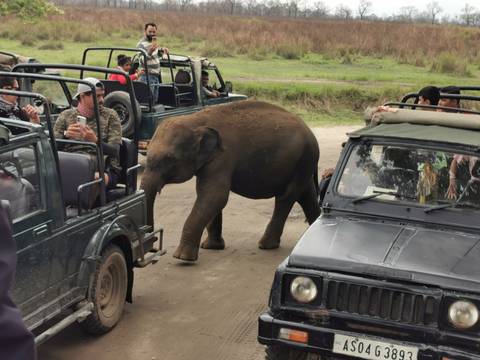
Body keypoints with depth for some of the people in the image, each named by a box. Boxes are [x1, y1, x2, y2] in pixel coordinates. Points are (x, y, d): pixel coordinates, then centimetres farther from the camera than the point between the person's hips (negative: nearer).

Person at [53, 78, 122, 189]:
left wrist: (95, 141, -22)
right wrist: (65, 135, -18)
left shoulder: (110, 115, 9)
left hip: (102, 170, -1)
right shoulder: (66, 116, 14)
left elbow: (114, 151, -1)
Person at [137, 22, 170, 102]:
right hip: (147, 76, -9)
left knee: (155, 100, 12)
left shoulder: (153, 41, 13)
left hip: (156, 75, 9)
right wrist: (149, 52, -41)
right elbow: (142, 60, -25)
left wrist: (162, 50, 11)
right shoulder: (141, 44, -13)